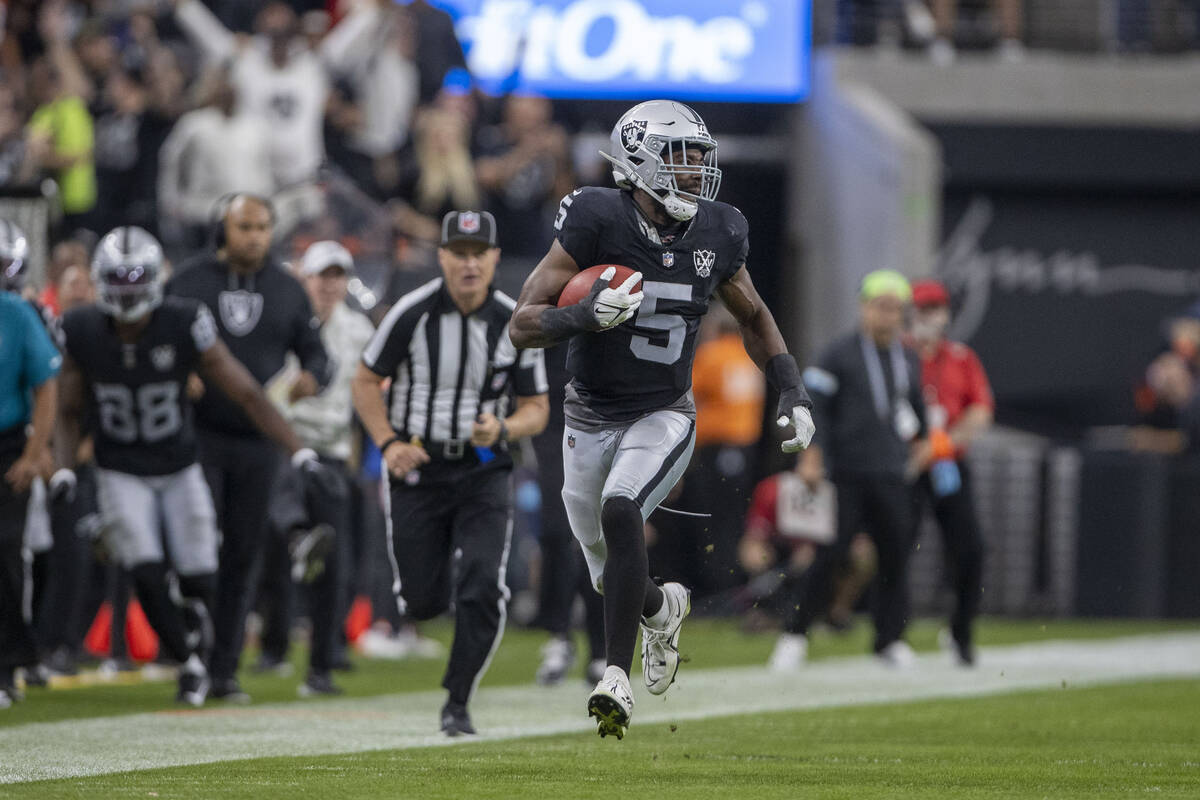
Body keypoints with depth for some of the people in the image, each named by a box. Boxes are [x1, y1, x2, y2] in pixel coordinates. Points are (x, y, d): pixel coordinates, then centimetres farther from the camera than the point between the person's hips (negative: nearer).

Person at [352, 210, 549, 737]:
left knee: (483, 591, -14)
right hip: (416, 467, -1)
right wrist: (388, 444, -13)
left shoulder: (515, 325, -5)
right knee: (423, 603, 1)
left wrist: (502, 429, -19)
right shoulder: (413, 313, -10)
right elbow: (366, 382, 1)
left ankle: (457, 703, 2)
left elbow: (537, 409, 3)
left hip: (483, 471, 1)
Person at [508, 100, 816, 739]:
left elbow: (753, 318, 14)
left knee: (620, 513, -29)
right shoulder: (598, 222, -18)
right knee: (612, 579, 11)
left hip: (663, 417, 0)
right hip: (592, 418, 0)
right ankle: (663, 609, 48)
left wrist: (792, 392, 4)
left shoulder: (716, 234, -6)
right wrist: (583, 315, -37)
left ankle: (616, 677, -27)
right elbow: (522, 326, -18)